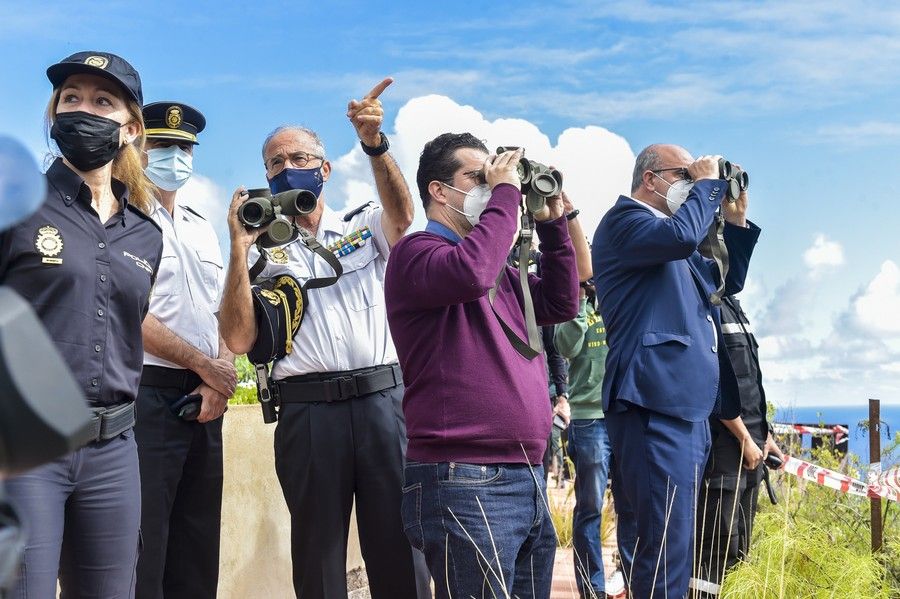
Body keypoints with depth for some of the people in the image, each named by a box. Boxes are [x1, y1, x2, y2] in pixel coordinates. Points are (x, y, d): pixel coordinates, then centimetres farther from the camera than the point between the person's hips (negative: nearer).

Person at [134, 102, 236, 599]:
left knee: (198, 550, 10)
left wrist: (220, 377, -3)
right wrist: (208, 367, -10)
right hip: (149, 394, -7)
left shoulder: (202, 229, 19)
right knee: (144, 546, -6)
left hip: (204, 401, 7)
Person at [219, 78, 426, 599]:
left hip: (384, 398, 0)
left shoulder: (363, 227, 13)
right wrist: (239, 246, -7)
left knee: (397, 545, 1)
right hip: (308, 411, 0)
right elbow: (239, 340, -1)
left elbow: (401, 215, -11)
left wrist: (374, 143, -27)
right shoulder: (264, 250, 11)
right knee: (318, 551, 6)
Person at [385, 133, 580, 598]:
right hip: (465, 483, -9)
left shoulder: (498, 270, 21)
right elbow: (470, 272, -24)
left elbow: (561, 304, 23)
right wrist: (504, 193, -11)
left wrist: (552, 223, 16)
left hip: (528, 477, 9)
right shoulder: (415, 253, -4)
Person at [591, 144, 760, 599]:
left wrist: (735, 220, 22)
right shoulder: (624, 220, -3)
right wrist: (708, 183, -6)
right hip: (656, 406, -10)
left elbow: (726, 283, 32)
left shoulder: (669, 239, 25)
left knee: (675, 548, 13)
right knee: (665, 550, -13)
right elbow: (681, 235, -22)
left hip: (690, 407, 10)